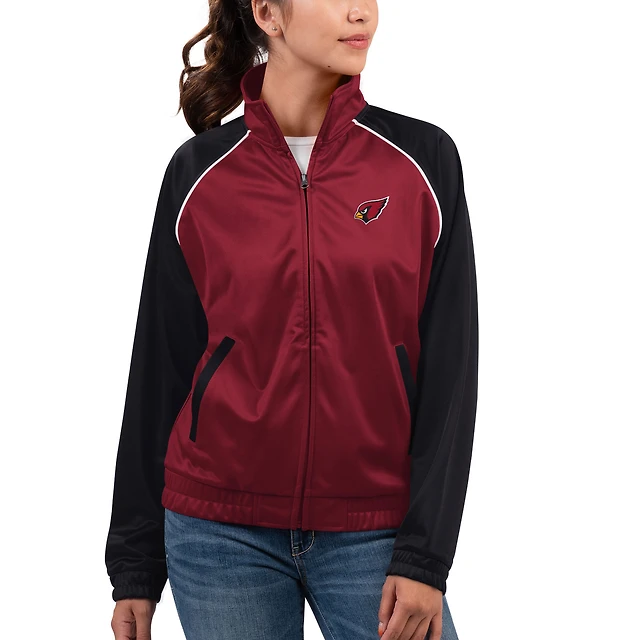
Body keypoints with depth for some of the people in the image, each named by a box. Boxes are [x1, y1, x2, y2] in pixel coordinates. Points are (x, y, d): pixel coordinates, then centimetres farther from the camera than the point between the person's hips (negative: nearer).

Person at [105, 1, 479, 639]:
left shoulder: (424, 161, -1)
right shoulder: (198, 173, 1)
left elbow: (450, 368, -2)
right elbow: (159, 370, 5)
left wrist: (424, 558, -9)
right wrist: (135, 567, 7)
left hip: (374, 533, 0)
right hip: (222, 535, 0)